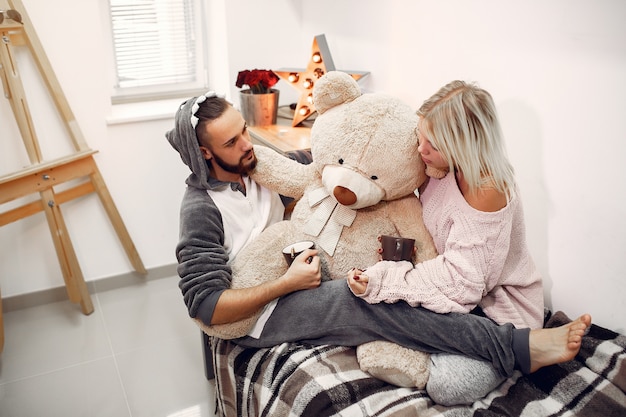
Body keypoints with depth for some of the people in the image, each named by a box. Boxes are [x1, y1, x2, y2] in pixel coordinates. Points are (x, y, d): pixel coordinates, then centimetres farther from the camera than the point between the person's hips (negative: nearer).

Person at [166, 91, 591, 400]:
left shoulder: (254, 165, 6)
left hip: (289, 274, 9)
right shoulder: (202, 207, -16)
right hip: (252, 314, -8)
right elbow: (207, 306, -21)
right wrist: (287, 283, -23)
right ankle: (519, 348, -32)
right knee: (360, 298, -31)